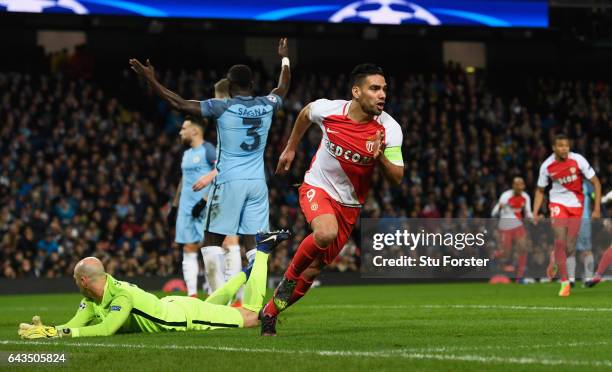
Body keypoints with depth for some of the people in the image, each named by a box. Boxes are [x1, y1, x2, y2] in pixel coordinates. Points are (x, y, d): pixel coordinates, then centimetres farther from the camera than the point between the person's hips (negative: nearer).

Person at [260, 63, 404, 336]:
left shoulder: (389, 129, -16)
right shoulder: (328, 109, -16)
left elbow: (397, 178, -13)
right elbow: (305, 114, 9)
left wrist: (381, 157, -32)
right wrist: (290, 148, 19)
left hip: (349, 204, 2)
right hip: (317, 188, -2)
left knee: (314, 269, 6)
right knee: (326, 233, -35)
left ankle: (269, 313, 27)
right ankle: (290, 276, -8)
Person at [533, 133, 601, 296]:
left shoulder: (578, 160, -14)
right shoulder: (547, 166, -9)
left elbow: (596, 183, -8)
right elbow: (540, 191, 6)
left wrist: (597, 209, -13)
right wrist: (535, 213, -5)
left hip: (576, 205, 0)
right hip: (558, 202, 0)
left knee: (570, 247, -1)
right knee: (560, 239, -18)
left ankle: (557, 261, 34)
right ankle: (564, 282, -14)